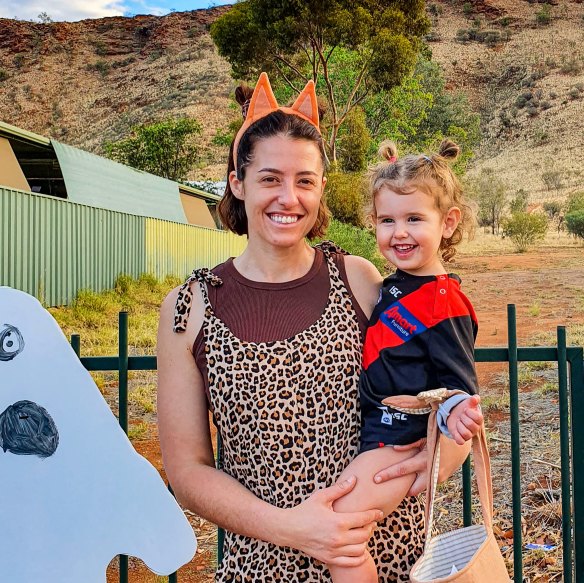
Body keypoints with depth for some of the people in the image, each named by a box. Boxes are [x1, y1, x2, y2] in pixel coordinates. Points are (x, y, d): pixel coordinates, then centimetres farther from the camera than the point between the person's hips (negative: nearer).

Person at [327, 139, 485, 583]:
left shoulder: (443, 301, -14)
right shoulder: (391, 289, 10)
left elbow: (456, 380, -13)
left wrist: (455, 412, -32)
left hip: (402, 441, -9)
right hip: (371, 430, 9)